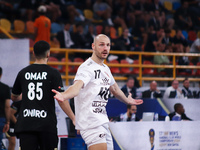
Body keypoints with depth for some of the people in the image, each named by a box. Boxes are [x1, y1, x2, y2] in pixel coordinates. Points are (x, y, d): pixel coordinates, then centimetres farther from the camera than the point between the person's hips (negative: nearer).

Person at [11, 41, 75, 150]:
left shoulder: (23, 73, 8)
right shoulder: (53, 73, -3)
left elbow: (14, 97, 22)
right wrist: (74, 119, -3)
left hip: (25, 123, 2)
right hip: (46, 124, -2)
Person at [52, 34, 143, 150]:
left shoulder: (105, 69, 15)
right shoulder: (87, 67, -13)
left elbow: (115, 89, 34)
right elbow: (77, 85, -33)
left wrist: (127, 100, 51)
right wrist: (64, 96, -53)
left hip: (102, 122, 9)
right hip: (90, 122, -9)